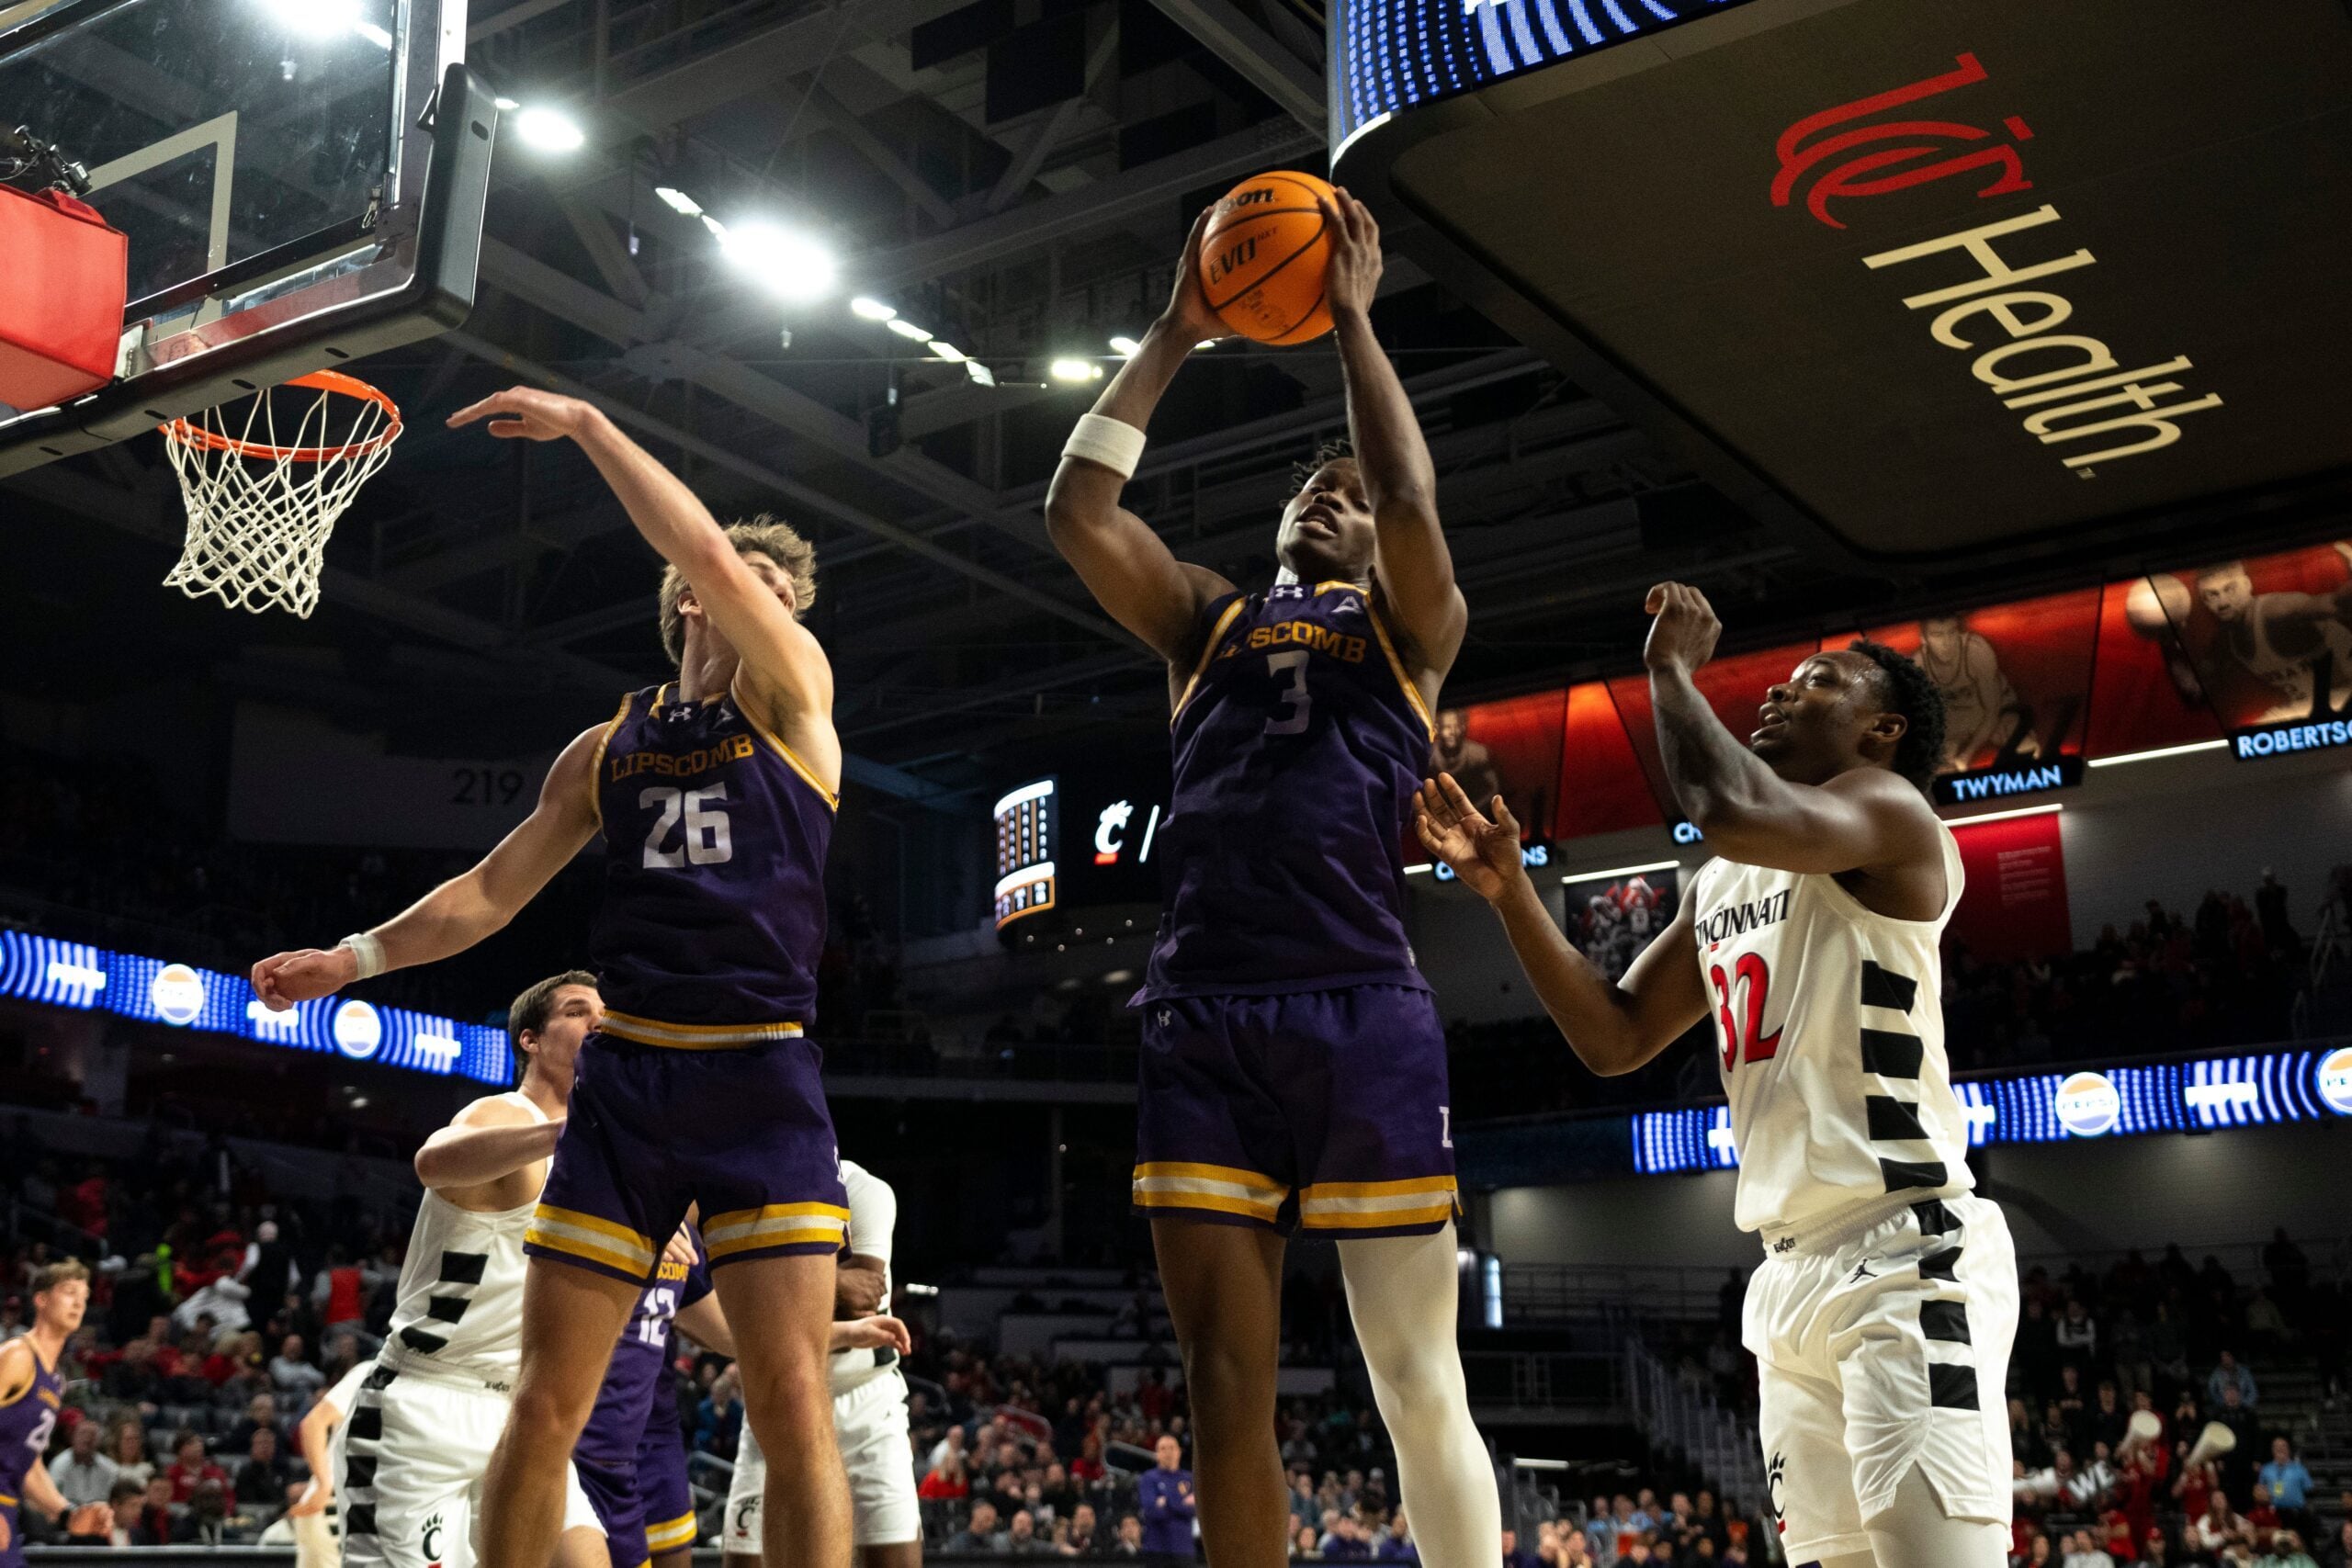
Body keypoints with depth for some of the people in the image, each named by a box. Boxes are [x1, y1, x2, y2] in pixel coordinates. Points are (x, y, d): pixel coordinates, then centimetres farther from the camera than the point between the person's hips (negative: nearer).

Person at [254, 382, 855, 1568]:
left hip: (760, 1081, -3)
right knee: (545, 1403, 2)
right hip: (623, 1079, 3)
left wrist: (587, 426, -3)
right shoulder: (608, 748, 16)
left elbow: (703, 549, -10)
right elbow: (493, 889, 22)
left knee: (792, 1403, -10)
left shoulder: (791, 693, 5)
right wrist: (359, 956, 11)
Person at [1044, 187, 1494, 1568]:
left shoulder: (1413, 624, 14)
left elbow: (1414, 501, -6)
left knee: (1418, 1381, 0)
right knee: (1227, 1389, 3)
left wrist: (1353, 320, 3)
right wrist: (1176, 335, 12)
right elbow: (1078, 509, 10)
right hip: (1202, 1018, 3)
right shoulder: (1206, 615, 23)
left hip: (1363, 1013, -3)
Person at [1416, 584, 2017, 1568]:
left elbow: (1734, 814, -27)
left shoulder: (1890, 811, -5)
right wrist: (1509, 889, 10)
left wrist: (1672, 667, -10)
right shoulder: (1719, 890, 20)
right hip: (1790, 1273, 8)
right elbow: (1613, 1038, 20)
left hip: (1905, 1254, -8)